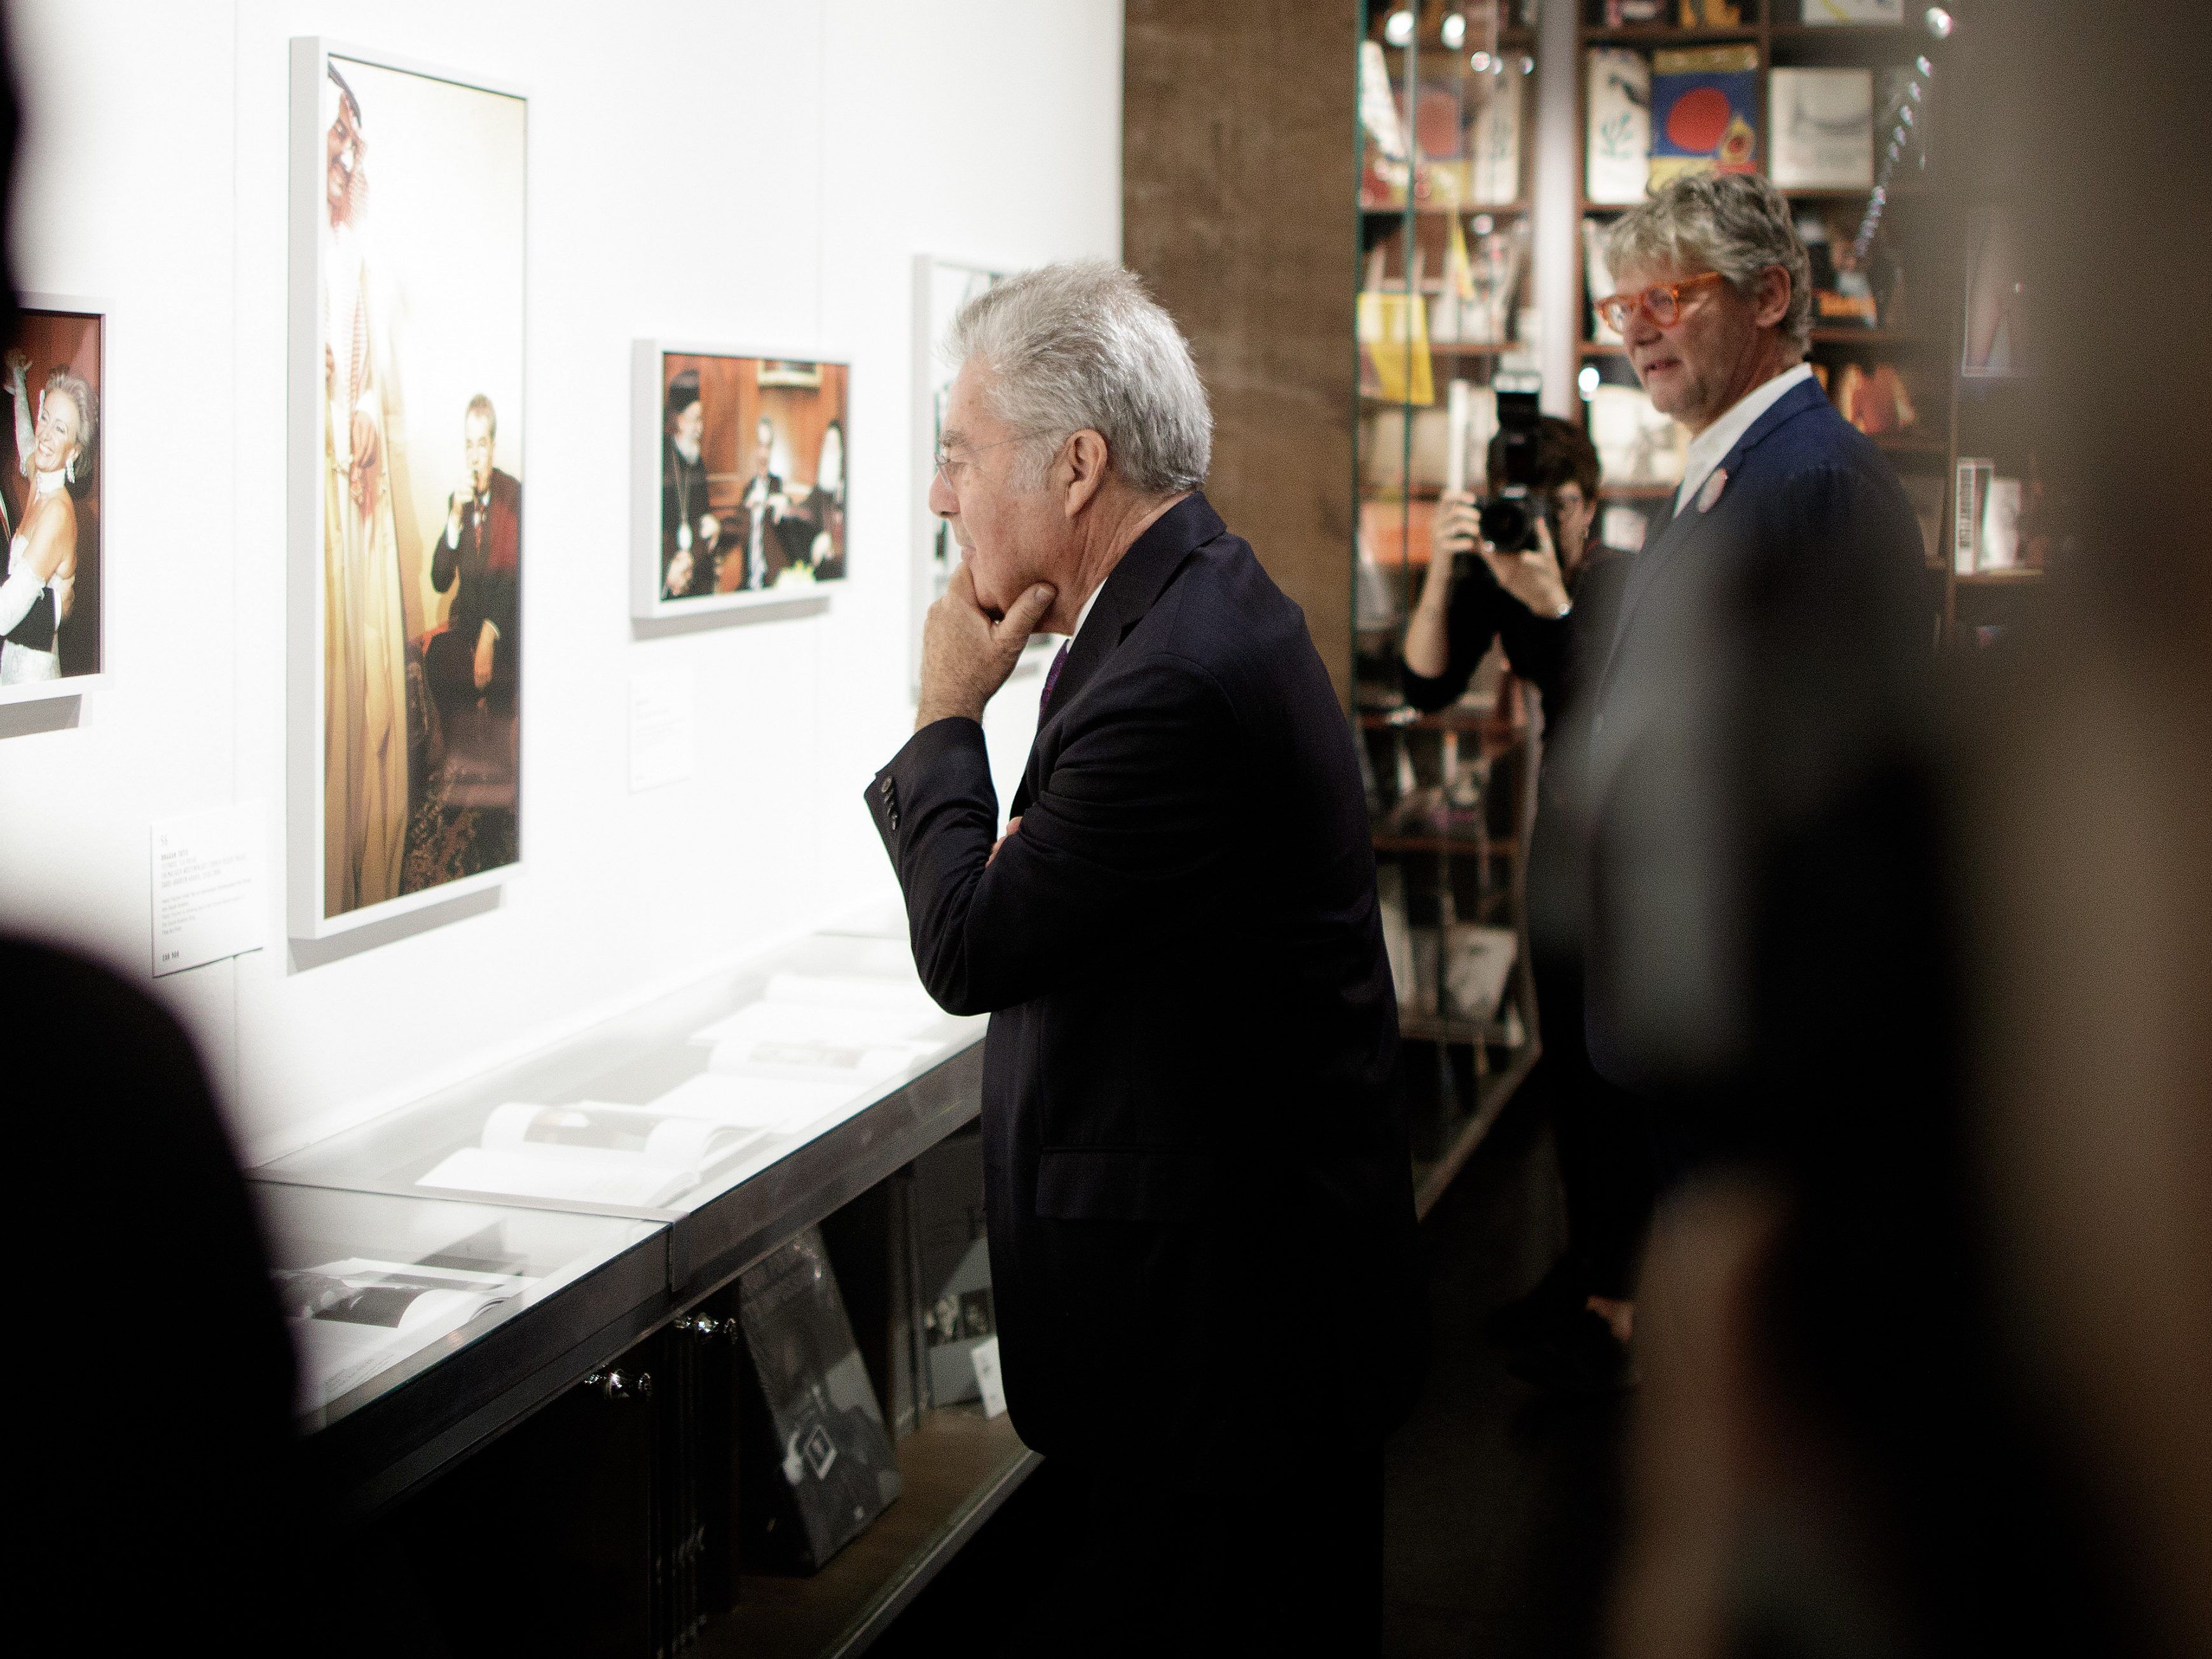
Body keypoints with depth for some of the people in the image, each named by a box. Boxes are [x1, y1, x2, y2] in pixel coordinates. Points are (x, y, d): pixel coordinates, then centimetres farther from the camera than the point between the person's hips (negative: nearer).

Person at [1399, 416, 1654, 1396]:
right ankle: (1585, 1264, 26)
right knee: (1567, 1066, 11)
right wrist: (1440, 573, -26)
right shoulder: (1494, 578, -3)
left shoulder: (1633, 585, -18)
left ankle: (1613, 1316, -7)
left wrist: (1554, 601, -39)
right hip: (1563, 826, 6)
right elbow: (1429, 688, -12)